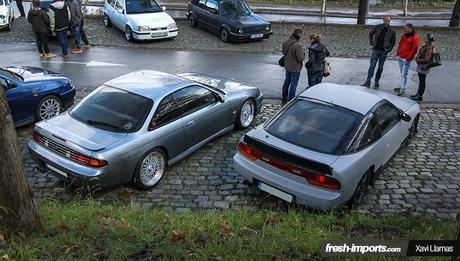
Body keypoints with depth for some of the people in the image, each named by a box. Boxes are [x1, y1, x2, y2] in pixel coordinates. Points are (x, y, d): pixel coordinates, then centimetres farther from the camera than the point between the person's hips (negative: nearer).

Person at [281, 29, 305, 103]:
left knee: (287, 82, 22)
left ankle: (284, 98, 34)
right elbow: (300, 58, -23)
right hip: (295, 69, -7)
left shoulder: (285, 43, -3)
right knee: (293, 84, 6)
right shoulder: (297, 45, -27)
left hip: (287, 67, 7)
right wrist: (303, 53, -5)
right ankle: (291, 100, 14)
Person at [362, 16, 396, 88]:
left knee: (380, 67, 6)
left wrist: (389, 49, -2)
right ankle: (368, 82, -5)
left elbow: (393, 41, 8)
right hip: (376, 50, 0)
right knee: (372, 66, -5)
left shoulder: (392, 31, -2)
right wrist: (371, 44, 2)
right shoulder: (377, 27, -3)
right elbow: (370, 34, 11)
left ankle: (377, 81, 21)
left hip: (384, 51, 0)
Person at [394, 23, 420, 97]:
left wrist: (408, 58, -17)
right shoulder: (404, 35, 11)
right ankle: (401, 87, 24)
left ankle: (403, 90, -5)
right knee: (402, 73, 15)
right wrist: (398, 52, 13)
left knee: (404, 74, -8)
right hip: (400, 57, 8)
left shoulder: (415, 38, -13)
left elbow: (414, 49, -15)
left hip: (406, 59, -8)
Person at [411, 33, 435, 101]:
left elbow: (426, 59, -25)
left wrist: (418, 60, -15)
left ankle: (420, 96, 8)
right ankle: (418, 94, 29)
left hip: (423, 66, -10)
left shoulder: (429, 48, -22)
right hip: (421, 65, 10)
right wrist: (417, 59, 8)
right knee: (421, 80, 18)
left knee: (422, 81, 0)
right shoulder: (425, 45, 7)